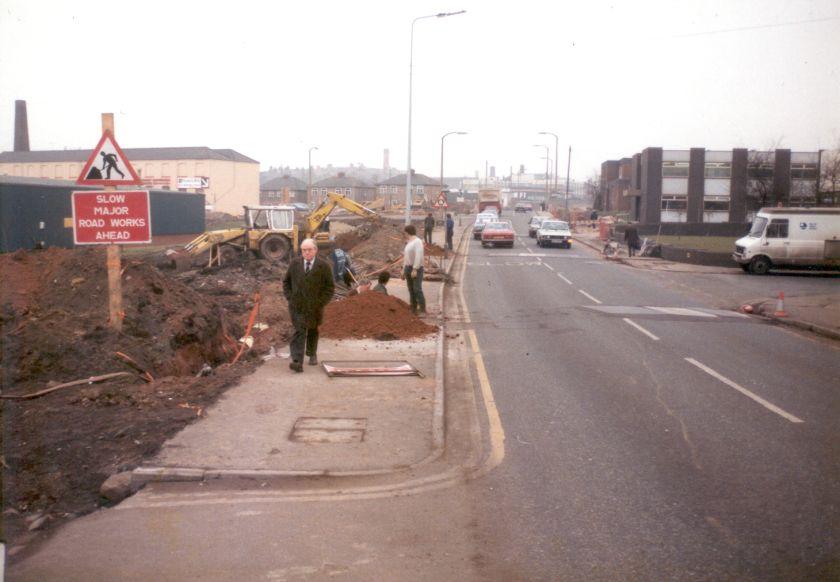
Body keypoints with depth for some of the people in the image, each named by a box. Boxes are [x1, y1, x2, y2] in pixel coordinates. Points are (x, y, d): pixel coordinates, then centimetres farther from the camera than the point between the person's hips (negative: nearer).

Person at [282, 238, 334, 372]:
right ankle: (297, 362, -19)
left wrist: (321, 303, -9)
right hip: (297, 306, 0)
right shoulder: (294, 264, 0)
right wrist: (290, 297, 1)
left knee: (312, 331, 19)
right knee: (299, 332, -12)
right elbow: (286, 281, 12)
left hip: (314, 307, 0)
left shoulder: (323, 266, -7)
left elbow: (330, 287, -1)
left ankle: (312, 354, 42)